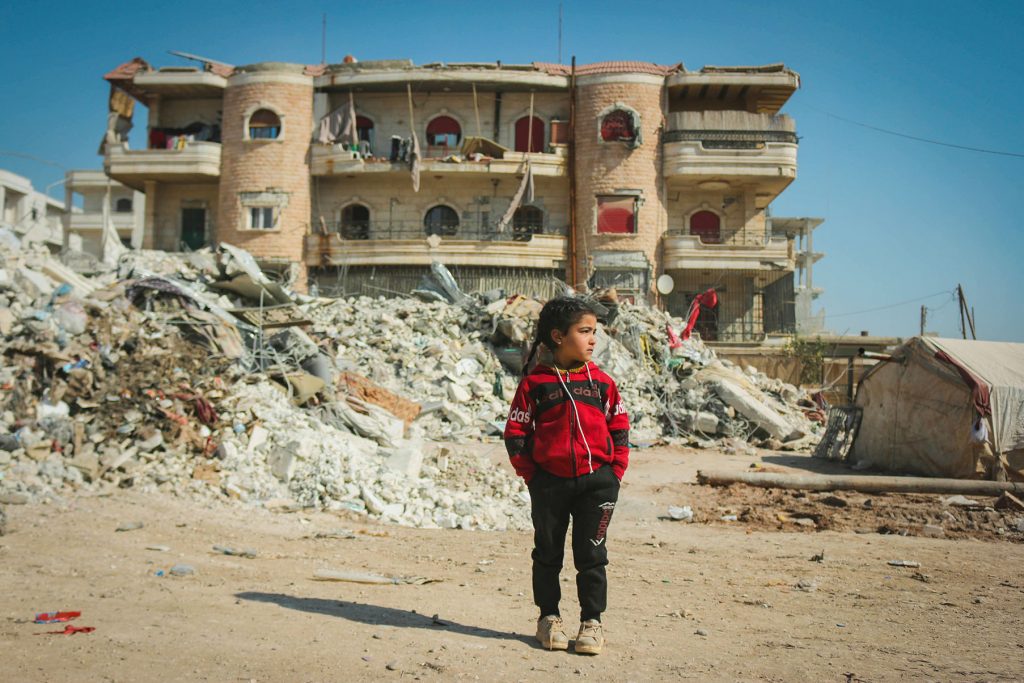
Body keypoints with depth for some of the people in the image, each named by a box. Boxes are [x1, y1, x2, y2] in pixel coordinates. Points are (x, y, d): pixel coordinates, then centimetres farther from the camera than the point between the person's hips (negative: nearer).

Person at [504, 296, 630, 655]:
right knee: (548, 554, 12)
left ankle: (592, 621, 18)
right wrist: (530, 474, -6)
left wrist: (615, 471, 1)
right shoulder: (534, 383, -4)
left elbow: (620, 427, 9)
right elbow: (515, 432, -1)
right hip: (549, 482, -1)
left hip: (596, 481, 1)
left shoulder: (601, 381, 4)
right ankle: (549, 618, 26)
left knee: (591, 555, 7)